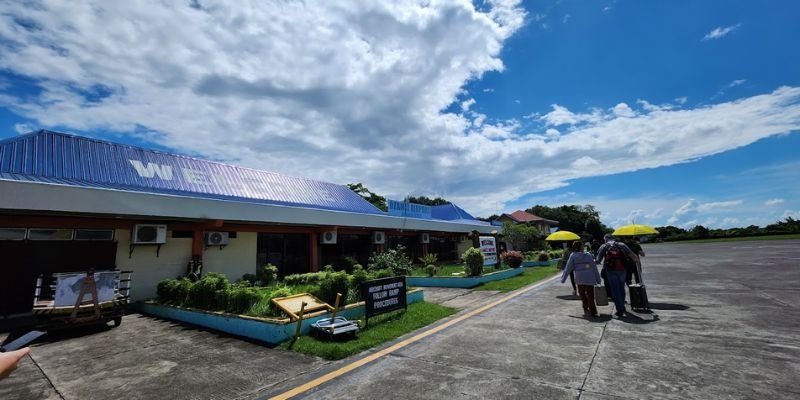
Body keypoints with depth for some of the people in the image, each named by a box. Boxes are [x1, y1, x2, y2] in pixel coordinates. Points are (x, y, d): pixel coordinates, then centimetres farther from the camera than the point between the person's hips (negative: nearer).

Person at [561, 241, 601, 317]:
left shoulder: (572, 256, 1)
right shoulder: (588, 255, 2)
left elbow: (568, 268, 0)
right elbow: (594, 268, 3)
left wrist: (563, 278, 6)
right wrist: (598, 279, 9)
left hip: (580, 279, 0)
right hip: (590, 279, 0)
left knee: (583, 295, 16)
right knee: (590, 295, 7)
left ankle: (586, 310, 18)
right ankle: (593, 311, 3)